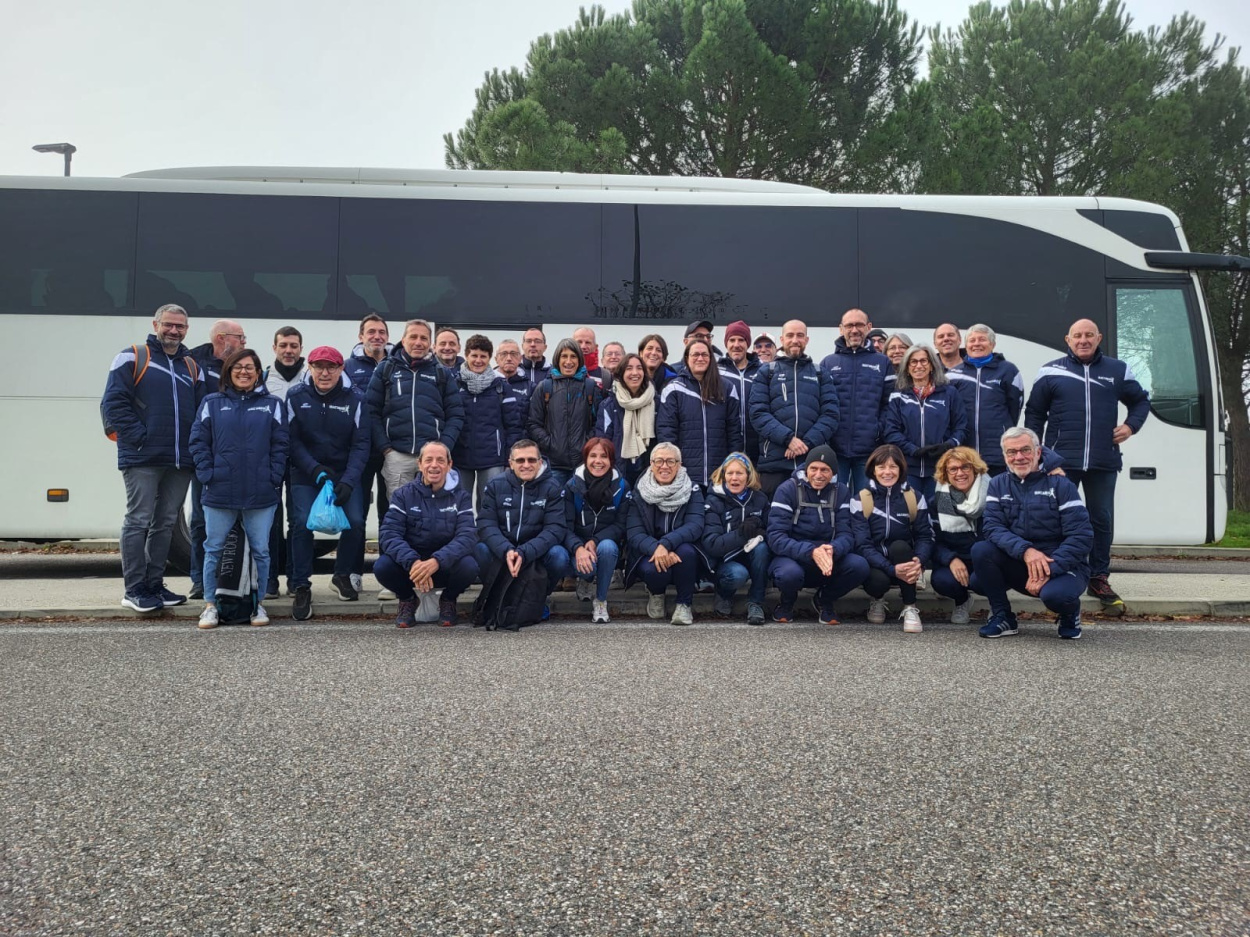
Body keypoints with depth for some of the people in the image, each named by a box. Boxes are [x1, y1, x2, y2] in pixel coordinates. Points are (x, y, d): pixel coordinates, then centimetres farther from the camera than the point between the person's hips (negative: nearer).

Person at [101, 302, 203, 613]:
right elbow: (113, 403, -7)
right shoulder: (132, 357, 0)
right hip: (143, 459, -5)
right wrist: (138, 436, -14)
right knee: (138, 521, -3)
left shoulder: (192, 366, 16)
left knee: (165, 523, 11)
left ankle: (154, 584, 19)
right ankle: (133, 590, 3)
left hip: (180, 461, 6)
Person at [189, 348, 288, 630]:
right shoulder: (212, 403, 8)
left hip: (261, 493, 0)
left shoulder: (272, 405, 8)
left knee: (261, 550, 5)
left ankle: (257, 604, 17)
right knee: (214, 549, 5)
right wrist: (207, 474, -6)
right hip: (219, 492, 0)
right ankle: (210, 604, 15)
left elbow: (280, 445, 4)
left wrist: (274, 477, -6)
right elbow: (198, 441, 4)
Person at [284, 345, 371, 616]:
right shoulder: (296, 396, -4)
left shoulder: (355, 398, -5)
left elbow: (361, 443, -6)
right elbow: (291, 439, -3)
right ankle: (301, 587, -1)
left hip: (347, 473, 0)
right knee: (302, 523, -16)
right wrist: (314, 469, -17)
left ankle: (342, 577, 13)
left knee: (355, 522, -13)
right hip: (306, 474, 0)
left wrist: (348, 481, -16)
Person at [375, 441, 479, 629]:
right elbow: (388, 534, -16)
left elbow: (467, 536, -18)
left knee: (468, 566, -32)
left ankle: (448, 600, 3)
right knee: (382, 566, -29)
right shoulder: (404, 495, -4)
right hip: (410, 563, 0)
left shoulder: (460, 496, -4)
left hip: (446, 567, 0)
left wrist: (436, 561, -36)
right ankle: (407, 599, 5)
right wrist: (412, 562, -35)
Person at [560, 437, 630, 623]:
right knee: (585, 567, -34)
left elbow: (620, 525, -6)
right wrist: (578, 548, -33)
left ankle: (600, 601, -16)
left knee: (607, 546, -36)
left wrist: (595, 541, -24)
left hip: (607, 545, 1)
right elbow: (564, 526, -12)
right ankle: (585, 580, 8)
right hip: (578, 550, 0)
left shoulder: (621, 487, -4)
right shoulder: (572, 486, -6)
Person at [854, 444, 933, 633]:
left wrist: (919, 561, -31)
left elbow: (925, 536, -8)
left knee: (899, 546, -31)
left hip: (904, 561, 1)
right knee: (878, 580, -34)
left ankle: (910, 608, -18)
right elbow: (862, 544, -16)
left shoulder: (915, 498, -3)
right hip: (875, 565, -1)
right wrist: (892, 569, -32)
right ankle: (877, 601, 7)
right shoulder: (861, 500, -9)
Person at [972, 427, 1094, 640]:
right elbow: (993, 527, -10)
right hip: (1019, 565, 3)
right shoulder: (998, 485, 4)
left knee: (1054, 594, -36)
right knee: (980, 550, -23)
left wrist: (1049, 571, -25)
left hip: (1062, 566, -3)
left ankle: (1070, 613, 3)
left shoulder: (1060, 484, -7)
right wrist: (1025, 550, -29)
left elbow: (1081, 536, -15)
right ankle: (1002, 616, -5)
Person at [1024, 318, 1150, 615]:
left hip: (1103, 462, 2)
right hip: (1061, 461, -2)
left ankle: (1099, 578, 18)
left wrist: (1131, 425, 3)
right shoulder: (1051, 372, 4)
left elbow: (1141, 400, 22)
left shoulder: (1117, 370, 10)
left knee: (1102, 520, 7)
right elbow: (1034, 413, 8)